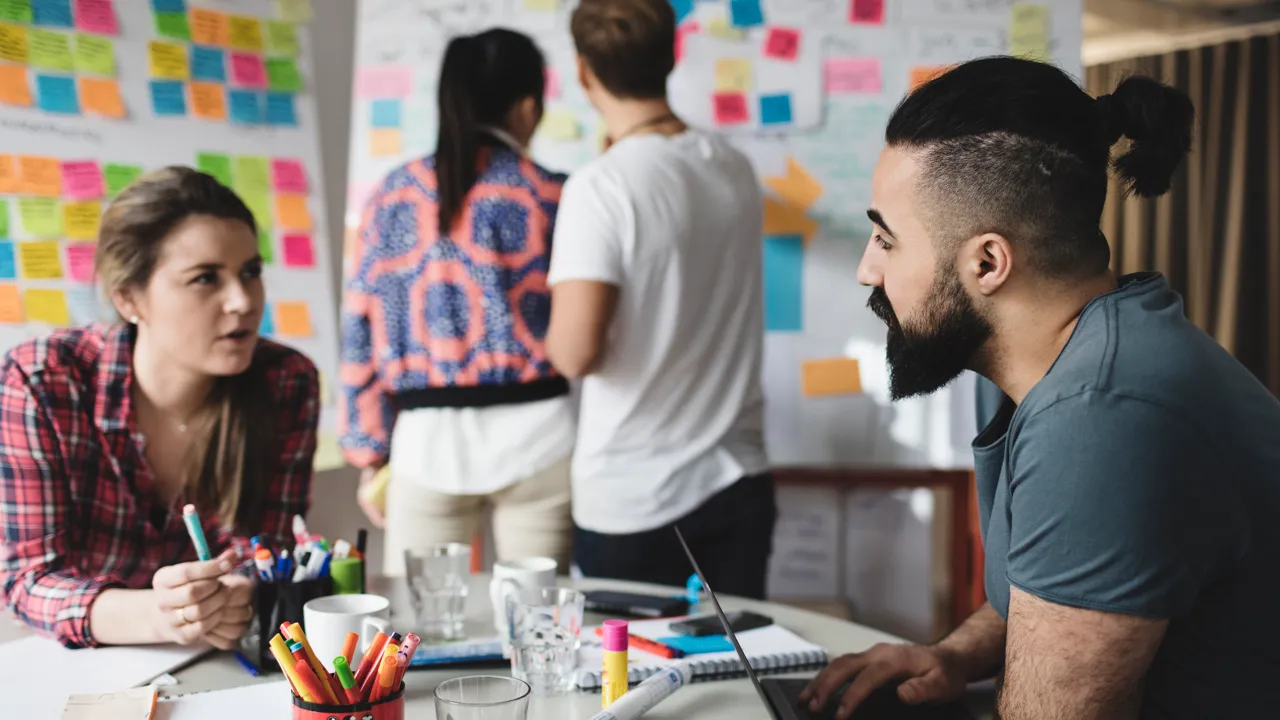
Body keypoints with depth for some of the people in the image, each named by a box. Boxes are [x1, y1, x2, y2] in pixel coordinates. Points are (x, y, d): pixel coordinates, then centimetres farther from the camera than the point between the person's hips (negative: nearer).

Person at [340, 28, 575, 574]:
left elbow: (363, 331, 5)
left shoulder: (396, 195, 5)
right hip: (535, 435, -1)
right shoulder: (552, 197, -1)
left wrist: (370, 453, 11)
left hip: (429, 440, 1)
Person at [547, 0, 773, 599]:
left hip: (632, 503, -5)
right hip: (738, 482, 5)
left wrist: (554, 332, 0)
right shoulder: (734, 169, 2)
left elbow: (576, 353, -24)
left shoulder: (601, 188, -17)